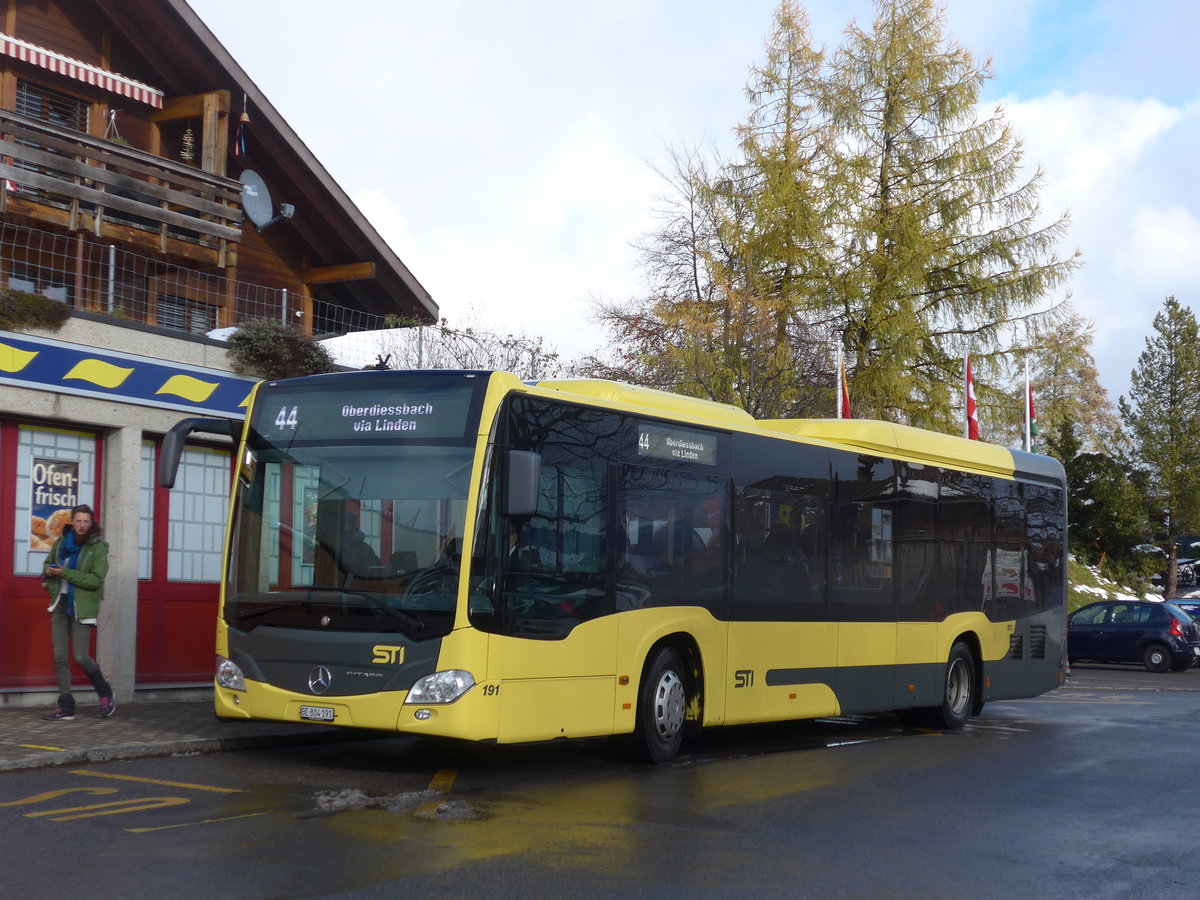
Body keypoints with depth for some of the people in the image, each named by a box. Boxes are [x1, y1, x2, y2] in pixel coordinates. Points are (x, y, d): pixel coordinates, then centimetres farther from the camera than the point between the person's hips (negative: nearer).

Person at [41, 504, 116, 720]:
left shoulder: (97, 548, -9)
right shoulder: (61, 543, 8)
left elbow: (96, 580, -16)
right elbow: (48, 564, 24)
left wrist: (65, 572, -20)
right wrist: (49, 571, -1)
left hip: (81, 609, -5)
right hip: (61, 606, 5)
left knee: (81, 657, -7)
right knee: (60, 658, 3)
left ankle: (106, 696, 15)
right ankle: (66, 707, 9)